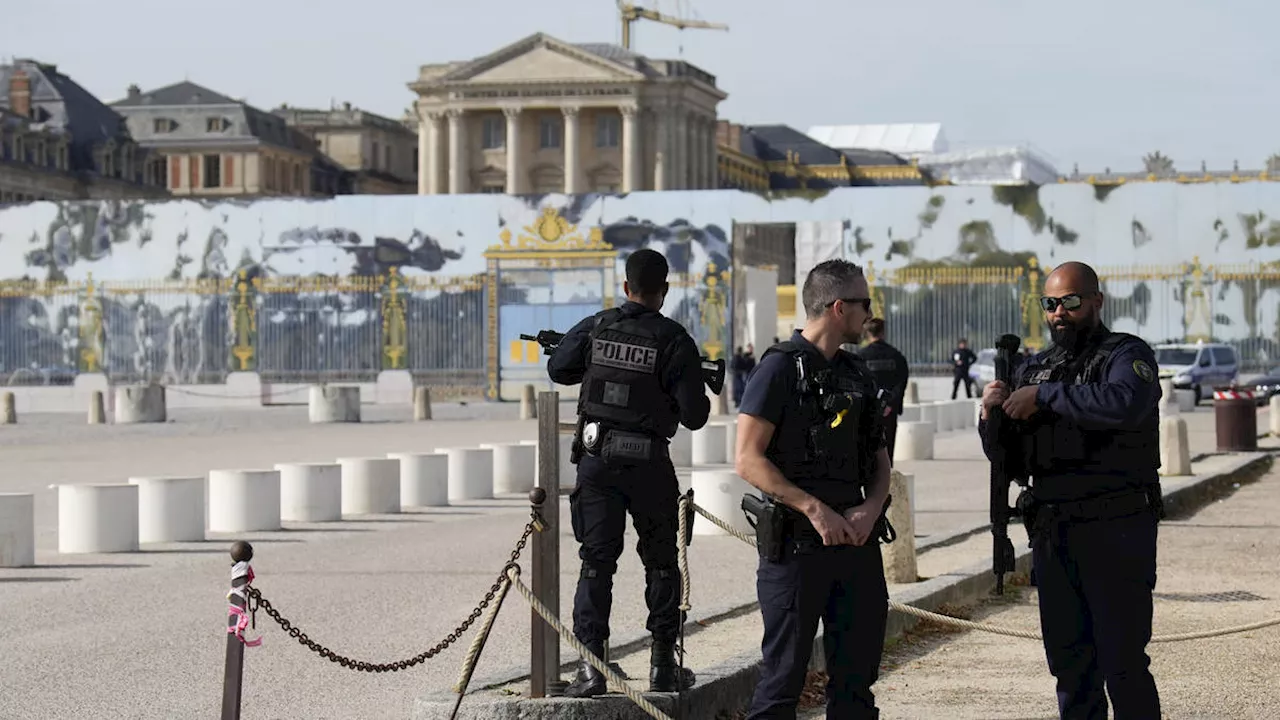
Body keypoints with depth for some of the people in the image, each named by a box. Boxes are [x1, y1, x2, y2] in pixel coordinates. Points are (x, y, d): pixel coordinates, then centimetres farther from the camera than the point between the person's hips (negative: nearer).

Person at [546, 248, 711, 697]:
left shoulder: (595, 329, -1)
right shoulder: (674, 340, -9)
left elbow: (557, 369, 13)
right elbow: (693, 416, -10)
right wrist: (701, 400, 12)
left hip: (597, 459, 2)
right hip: (648, 463, -2)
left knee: (596, 562, 4)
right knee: (661, 563, 13)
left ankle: (591, 666, -4)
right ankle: (663, 665, 16)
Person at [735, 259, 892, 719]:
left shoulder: (858, 375, 15)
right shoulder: (781, 368, -8)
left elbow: (879, 461, 18)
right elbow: (748, 460, -14)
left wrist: (870, 509, -3)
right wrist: (814, 508, -18)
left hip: (856, 540, 7)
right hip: (796, 544, -7)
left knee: (856, 676, 9)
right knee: (784, 674, -3)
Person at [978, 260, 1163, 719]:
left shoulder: (1127, 355, -1)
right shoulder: (1033, 369, 17)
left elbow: (1124, 402, -25)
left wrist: (1045, 396, -17)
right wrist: (991, 419, -2)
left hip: (1115, 531, -6)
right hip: (1051, 535, 6)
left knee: (1123, 664, -7)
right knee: (1070, 663, 10)